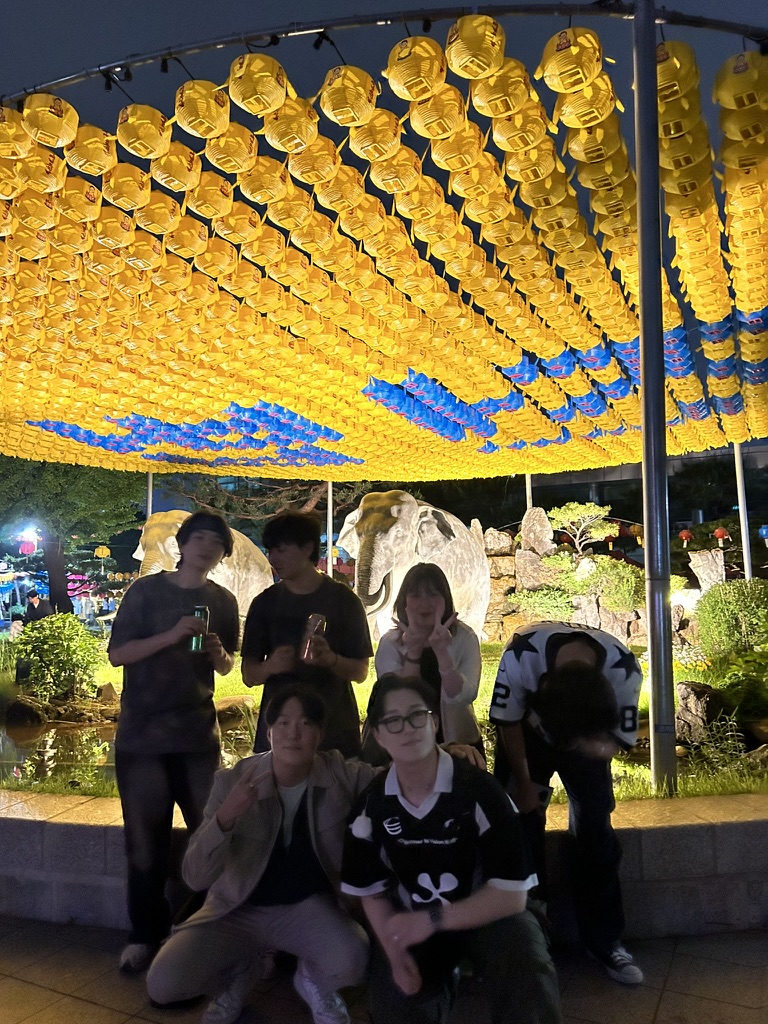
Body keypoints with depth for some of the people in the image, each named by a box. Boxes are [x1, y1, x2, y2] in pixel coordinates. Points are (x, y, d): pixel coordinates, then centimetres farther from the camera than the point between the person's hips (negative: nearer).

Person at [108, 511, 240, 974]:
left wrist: (219, 653, -10)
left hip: (198, 733, 2)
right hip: (141, 732, -2)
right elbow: (117, 653, -8)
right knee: (146, 838, 4)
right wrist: (171, 636, -21)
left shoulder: (223, 601, 6)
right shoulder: (147, 590, -2)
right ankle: (145, 935, 20)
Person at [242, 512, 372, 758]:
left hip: (334, 730, -1)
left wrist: (331, 660, -21)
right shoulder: (265, 603, 6)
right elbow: (248, 675, 5)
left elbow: (360, 671, 0)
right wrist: (269, 666, -17)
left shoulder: (343, 600, -1)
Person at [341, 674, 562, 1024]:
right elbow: (372, 890, 4)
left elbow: (511, 894, -19)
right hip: (411, 925, 4)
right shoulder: (372, 804, -8)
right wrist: (394, 949, -14)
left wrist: (433, 920, -23)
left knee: (528, 986, -31)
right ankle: (439, 979, 11)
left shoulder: (479, 790, -22)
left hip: (487, 916, -4)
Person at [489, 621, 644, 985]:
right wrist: (524, 784, -12)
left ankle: (604, 940, 15)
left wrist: (600, 746, -41)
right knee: (520, 821, -4)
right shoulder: (521, 654, -39)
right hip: (527, 732, -1)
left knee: (595, 826, -2)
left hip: (589, 733, 1)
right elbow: (508, 721, -21)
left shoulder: (624, 670, -34)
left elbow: (621, 738, -18)